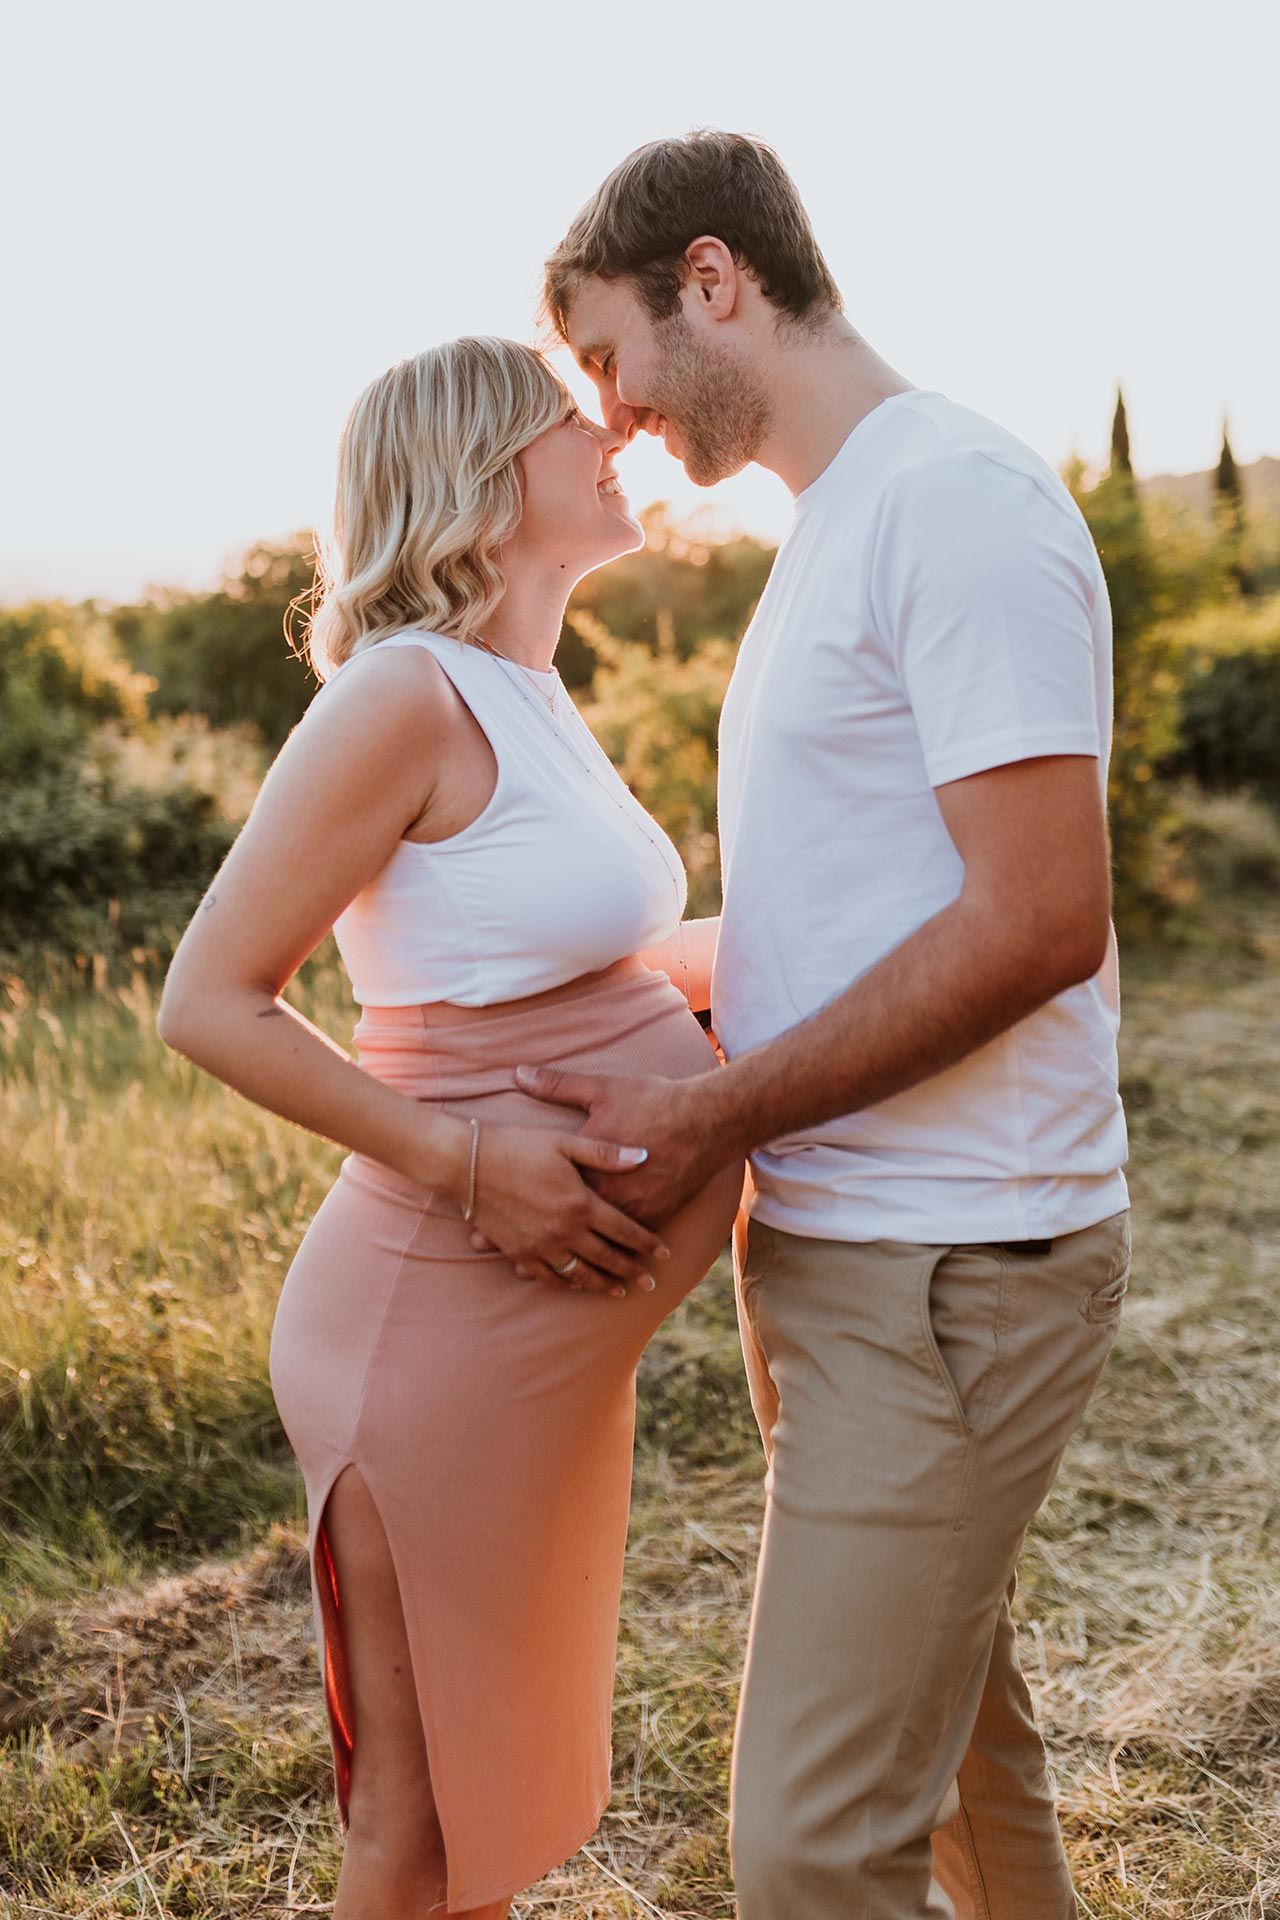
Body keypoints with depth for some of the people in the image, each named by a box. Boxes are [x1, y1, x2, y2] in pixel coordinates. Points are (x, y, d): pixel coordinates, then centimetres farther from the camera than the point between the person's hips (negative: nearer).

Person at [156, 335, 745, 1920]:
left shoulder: (529, 701, 11)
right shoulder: (403, 694, -16)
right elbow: (209, 1002, -17)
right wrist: (469, 1163, -22)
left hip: (555, 1315, 9)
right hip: (447, 1313, -9)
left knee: (502, 1785, 23)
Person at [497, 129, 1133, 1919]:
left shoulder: (958, 497, -14)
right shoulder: (837, 527, 17)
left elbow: (1037, 919, -21)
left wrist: (714, 1116, -17)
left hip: (948, 1268, -10)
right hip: (842, 1243, 10)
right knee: (953, 1734, 22)